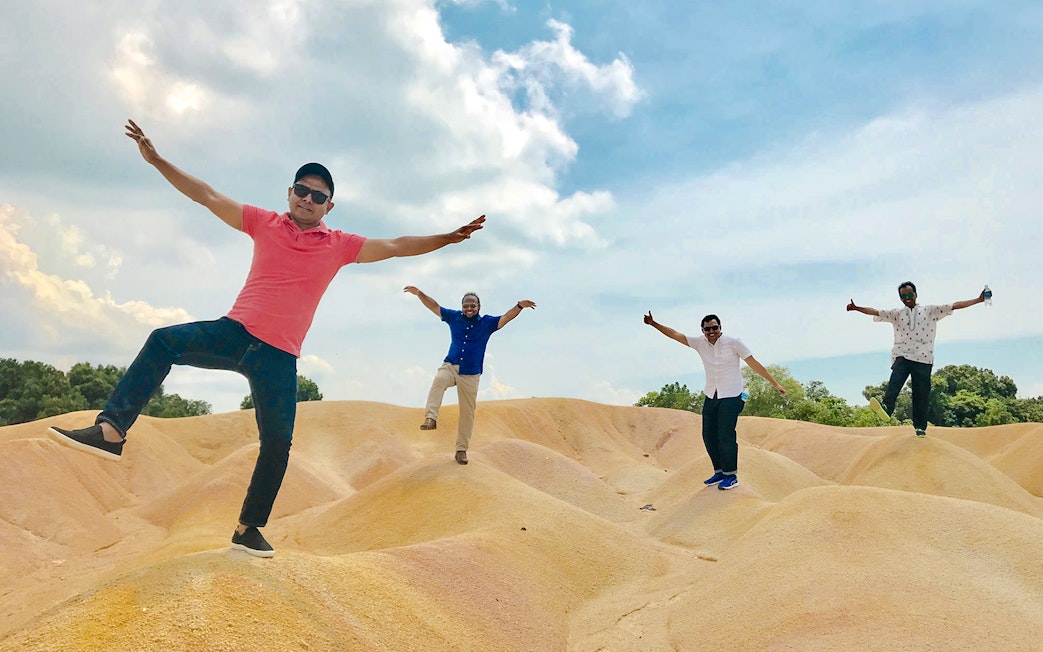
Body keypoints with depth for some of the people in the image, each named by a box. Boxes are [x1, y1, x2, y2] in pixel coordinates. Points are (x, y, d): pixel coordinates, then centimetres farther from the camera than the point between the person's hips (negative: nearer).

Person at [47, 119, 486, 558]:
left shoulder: (339, 245, 7)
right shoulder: (265, 224, 8)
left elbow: (395, 247, 5)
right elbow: (208, 197, 8)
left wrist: (447, 238, -3)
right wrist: (156, 160, 3)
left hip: (279, 356, 0)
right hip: (235, 333, 1)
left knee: (278, 442, -4)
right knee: (164, 340, -24)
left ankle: (249, 529, 11)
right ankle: (111, 430, -22)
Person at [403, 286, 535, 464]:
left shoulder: (487, 323, 0)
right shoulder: (454, 317, 5)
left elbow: (506, 317, -10)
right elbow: (434, 306, 6)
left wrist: (520, 306, -27)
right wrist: (419, 294, -6)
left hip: (470, 375, 0)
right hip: (450, 366, 0)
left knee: (467, 413, 2)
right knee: (439, 380, -36)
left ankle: (461, 449, 13)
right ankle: (431, 418, -45)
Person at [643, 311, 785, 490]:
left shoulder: (733, 342, -9)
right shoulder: (700, 343, 3)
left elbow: (754, 364, -7)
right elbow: (675, 334, 6)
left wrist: (775, 384, -6)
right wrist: (653, 324, 0)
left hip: (731, 396, -5)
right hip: (710, 396, 6)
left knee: (725, 437, -9)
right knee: (709, 435, 7)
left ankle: (731, 476, 5)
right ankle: (720, 472, 22)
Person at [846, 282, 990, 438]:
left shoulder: (930, 311, 14)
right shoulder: (897, 314, 17)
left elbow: (954, 306, 10)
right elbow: (876, 312, 8)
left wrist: (979, 300, 5)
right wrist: (856, 308, -5)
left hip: (923, 358, 0)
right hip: (901, 356, 0)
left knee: (921, 393, -2)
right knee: (895, 379, -27)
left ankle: (920, 427, 9)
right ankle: (886, 408, -49)